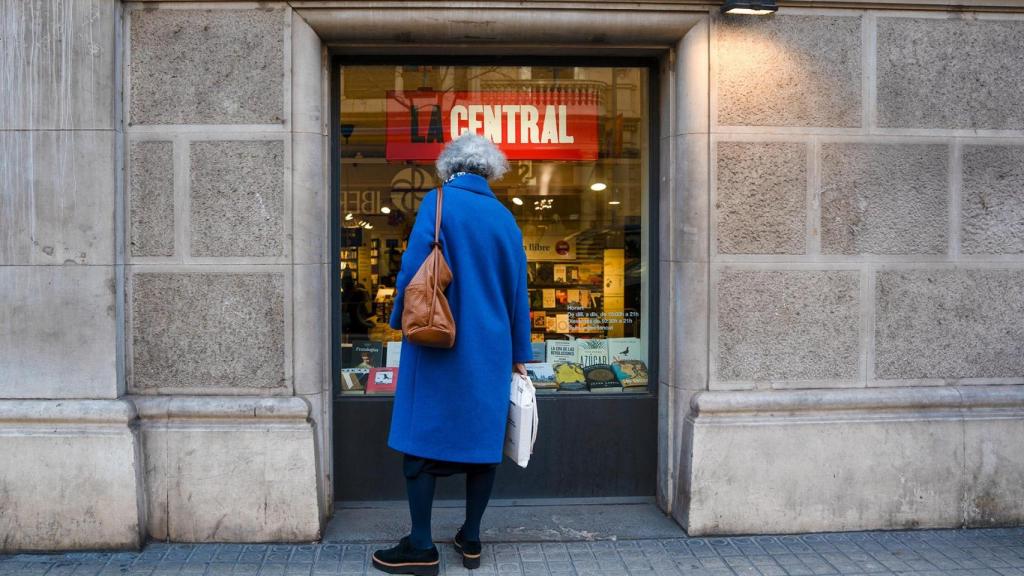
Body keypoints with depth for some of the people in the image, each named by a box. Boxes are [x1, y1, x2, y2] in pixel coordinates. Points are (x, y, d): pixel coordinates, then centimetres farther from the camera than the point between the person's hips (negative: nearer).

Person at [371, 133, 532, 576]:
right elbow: (517, 288, 10)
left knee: (421, 439, 4)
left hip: (438, 344, -4)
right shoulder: (504, 217, 8)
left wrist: (400, 319, 3)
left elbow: (413, 265, -13)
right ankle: (471, 540, 21)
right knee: (482, 437, 11)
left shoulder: (438, 202, -5)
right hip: (490, 347, 5)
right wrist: (519, 352, 16)